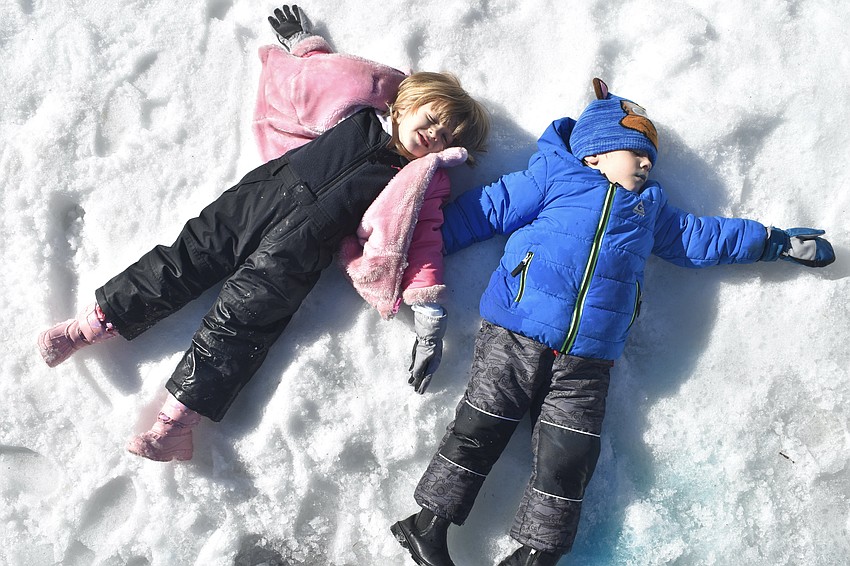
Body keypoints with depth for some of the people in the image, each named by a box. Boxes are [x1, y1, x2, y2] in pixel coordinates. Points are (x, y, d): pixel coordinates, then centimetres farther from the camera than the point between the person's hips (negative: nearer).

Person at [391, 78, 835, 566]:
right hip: (516, 333, -4)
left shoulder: (651, 206, 29)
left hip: (587, 359, 4)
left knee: (569, 452, -3)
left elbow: (702, 237, 37)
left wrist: (774, 242, 37)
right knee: (482, 425, -6)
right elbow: (483, 210, 9)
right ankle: (429, 523, 4)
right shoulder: (554, 175, 12)